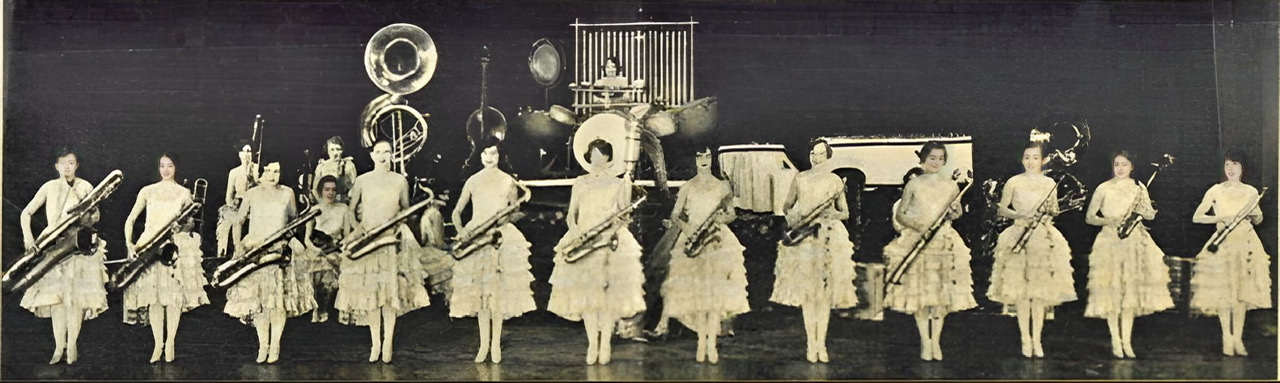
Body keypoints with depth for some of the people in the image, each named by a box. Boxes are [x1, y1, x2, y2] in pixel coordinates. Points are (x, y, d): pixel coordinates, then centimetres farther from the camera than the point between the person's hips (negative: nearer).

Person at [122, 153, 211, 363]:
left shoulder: (184, 193, 8)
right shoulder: (147, 191, 8)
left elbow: (189, 223, 12)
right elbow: (130, 219, 6)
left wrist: (187, 222, -10)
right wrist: (129, 242, -7)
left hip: (176, 247, 0)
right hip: (150, 246, 0)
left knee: (174, 296, -1)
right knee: (153, 297, -2)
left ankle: (170, 342, 8)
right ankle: (157, 344, 4)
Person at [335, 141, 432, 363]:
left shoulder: (400, 181, 3)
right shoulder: (362, 180, 2)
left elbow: (406, 210, 11)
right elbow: (351, 211, 8)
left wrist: (400, 226, -6)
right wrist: (357, 227, -8)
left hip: (392, 240, 0)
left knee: (391, 293, -1)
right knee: (370, 293, 2)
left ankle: (388, 343, 7)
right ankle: (375, 343, 12)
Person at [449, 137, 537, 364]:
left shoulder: (508, 181, 4)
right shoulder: (472, 181, 7)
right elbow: (456, 212, 10)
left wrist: (502, 221, -14)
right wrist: (460, 231, -7)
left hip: (502, 238, -1)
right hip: (476, 238, 1)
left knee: (499, 292, -2)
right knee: (480, 292, 2)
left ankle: (496, 343, 6)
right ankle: (484, 344, 9)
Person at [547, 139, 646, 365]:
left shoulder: (618, 184, 9)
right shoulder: (580, 183, 13)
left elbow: (624, 217, 4)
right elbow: (571, 215, 9)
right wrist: (576, 232, -9)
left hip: (611, 243, -1)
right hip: (583, 243, 1)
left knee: (608, 294, -5)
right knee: (585, 294, -3)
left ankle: (606, 344, 0)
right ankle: (592, 343, 4)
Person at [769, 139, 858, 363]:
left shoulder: (835, 181, 7)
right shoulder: (799, 179, 6)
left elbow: (845, 213, 11)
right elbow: (786, 207, 13)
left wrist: (830, 213, -8)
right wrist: (794, 218, -7)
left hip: (830, 240, 1)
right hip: (804, 239, -1)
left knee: (826, 293, 0)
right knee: (807, 293, -3)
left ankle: (821, 344, 4)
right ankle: (811, 344, 1)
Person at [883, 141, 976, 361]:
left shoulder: (951, 186, 7)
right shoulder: (914, 185, 1)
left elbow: (958, 211, 19)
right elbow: (899, 214, 4)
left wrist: (953, 214, -5)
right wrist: (917, 226, -13)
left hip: (944, 243, 2)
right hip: (915, 242, -2)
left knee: (942, 294, 1)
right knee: (918, 293, -1)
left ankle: (936, 340, 13)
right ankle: (925, 341, 9)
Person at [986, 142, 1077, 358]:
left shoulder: (1050, 184, 7)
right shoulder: (1014, 182, 1)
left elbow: (1054, 211, 14)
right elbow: (1001, 209, 3)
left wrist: (1050, 213, -10)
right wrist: (1018, 215, -14)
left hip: (1044, 239, 2)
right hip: (1019, 238, -2)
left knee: (1041, 291, 3)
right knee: (1020, 291, -1)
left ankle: (1037, 339, 11)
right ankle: (1025, 339, 9)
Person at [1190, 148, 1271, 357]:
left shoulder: (1251, 192, 9)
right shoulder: (1216, 191, 2)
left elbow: (1258, 220, 19)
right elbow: (1196, 217, 1)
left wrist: (1252, 215, -4)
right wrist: (1220, 218, -12)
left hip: (1246, 243, 2)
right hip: (1223, 243, -2)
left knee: (1243, 292, 0)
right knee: (1223, 292, -4)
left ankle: (1238, 338, 6)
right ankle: (1227, 337, 5)